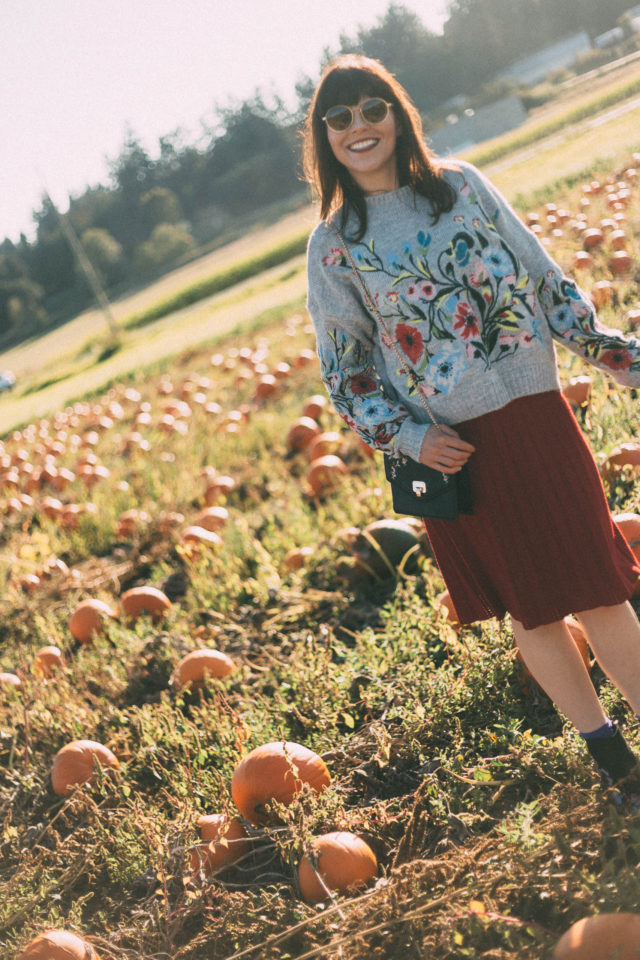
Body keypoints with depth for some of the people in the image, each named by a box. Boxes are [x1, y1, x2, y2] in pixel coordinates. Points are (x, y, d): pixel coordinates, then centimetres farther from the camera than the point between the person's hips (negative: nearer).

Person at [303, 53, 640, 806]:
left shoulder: (462, 185, 4)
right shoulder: (333, 247, -2)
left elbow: (545, 279, 9)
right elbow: (345, 372, 2)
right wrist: (406, 439, -11)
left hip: (535, 411, 1)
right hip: (454, 446, -1)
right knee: (530, 604, 10)